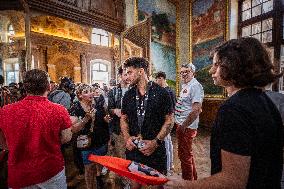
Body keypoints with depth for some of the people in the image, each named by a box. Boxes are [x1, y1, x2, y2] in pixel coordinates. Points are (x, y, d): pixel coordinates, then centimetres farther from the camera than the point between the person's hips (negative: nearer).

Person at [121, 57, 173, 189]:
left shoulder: (161, 93, -10)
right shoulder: (128, 95, 3)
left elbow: (169, 120, -8)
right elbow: (123, 118, 9)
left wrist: (156, 142, -17)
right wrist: (127, 137, -6)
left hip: (156, 149, -3)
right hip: (133, 148, 4)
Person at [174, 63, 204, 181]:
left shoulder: (195, 86, -16)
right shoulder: (184, 85, 13)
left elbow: (196, 110, -24)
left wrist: (184, 126, -20)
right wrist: (179, 123, 14)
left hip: (187, 127, -10)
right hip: (181, 125, 10)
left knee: (185, 155, 4)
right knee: (187, 153, 22)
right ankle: (193, 178, 41)